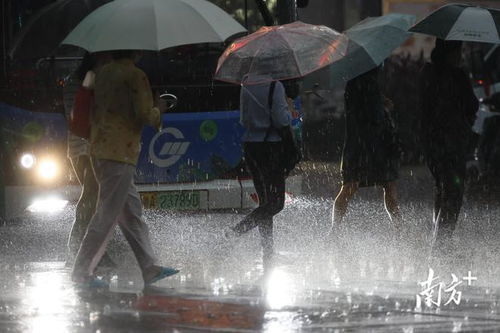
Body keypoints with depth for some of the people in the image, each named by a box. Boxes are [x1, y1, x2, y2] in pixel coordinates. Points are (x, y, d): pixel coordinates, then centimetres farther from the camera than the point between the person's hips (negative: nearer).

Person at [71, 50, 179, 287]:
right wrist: (157, 115, 4)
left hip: (99, 149, 9)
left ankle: (149, 268, 17)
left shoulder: (102, 73, 12)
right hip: (120, 152, -9)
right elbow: (144, 113, -15)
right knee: (107, 214, -4)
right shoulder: (135, 76, -11)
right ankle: (82, 271, -3)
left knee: (131, 210, 13)